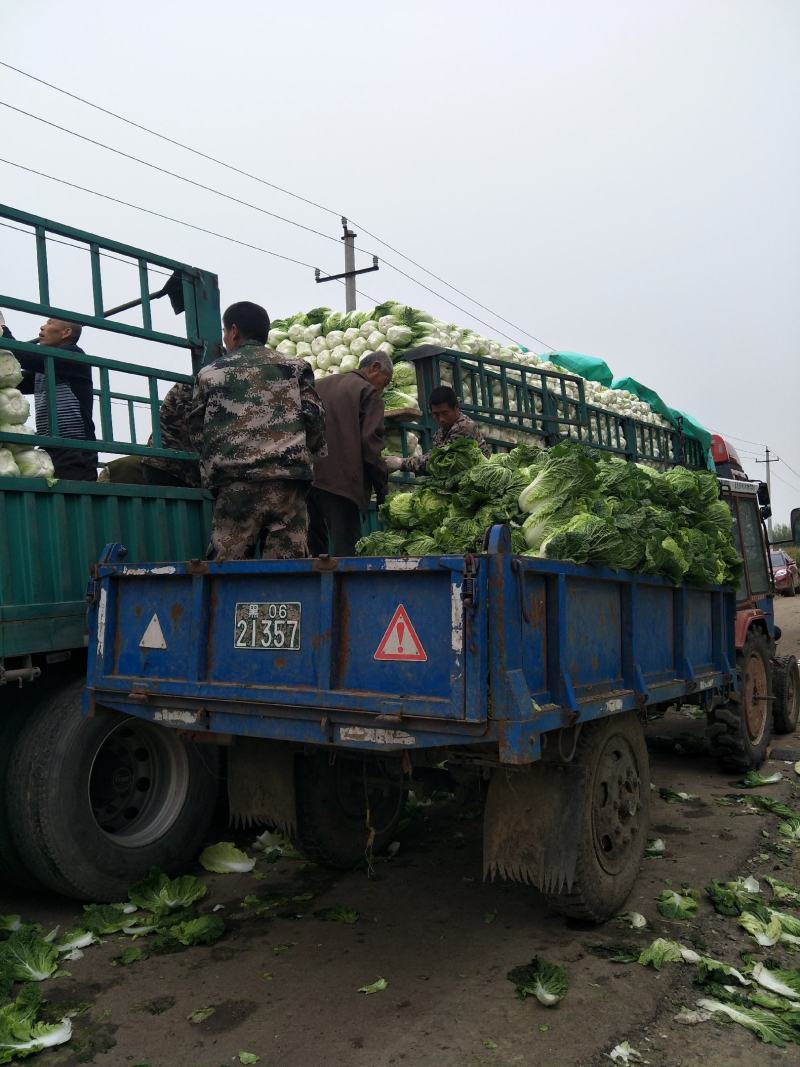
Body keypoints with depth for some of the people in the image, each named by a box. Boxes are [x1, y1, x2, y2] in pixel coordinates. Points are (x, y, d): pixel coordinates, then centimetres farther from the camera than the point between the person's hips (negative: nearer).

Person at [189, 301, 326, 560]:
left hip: (235, 485, -1)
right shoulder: (294, 367, 13)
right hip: (289, 482, 1)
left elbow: (196, 433, 15)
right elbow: (314, 419, 7)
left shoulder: (210, 373, 12)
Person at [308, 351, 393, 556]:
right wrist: (381, 485, -3)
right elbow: (370, 442, -8)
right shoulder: (369, 392, 0)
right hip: (340, 481, -7)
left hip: (307, 477, 7)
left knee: (314, 547, 13)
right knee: (345, 548, -6)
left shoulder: (319, 385, 21)